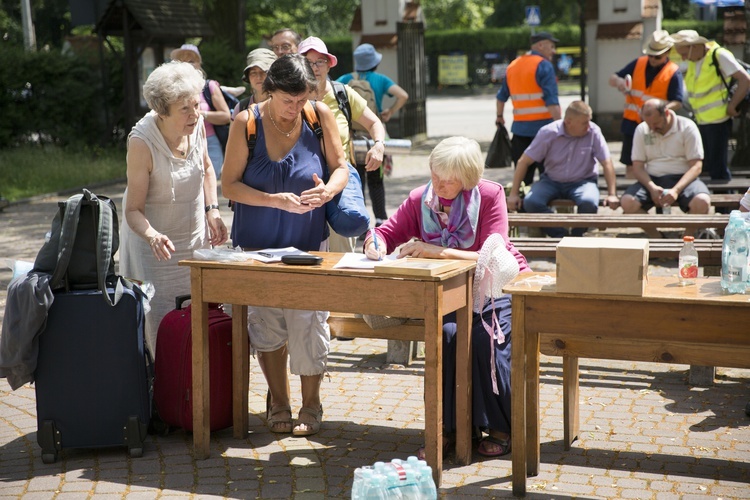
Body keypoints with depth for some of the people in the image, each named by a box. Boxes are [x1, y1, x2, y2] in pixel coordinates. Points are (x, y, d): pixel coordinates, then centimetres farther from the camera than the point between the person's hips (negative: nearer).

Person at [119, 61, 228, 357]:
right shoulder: (142, 141, -24)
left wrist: (212, 211, 1)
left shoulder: (197, 124, -7)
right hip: (155, 244, -5)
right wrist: (152, 236, -40)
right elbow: (133, 210, -21)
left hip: (196, 239, 5)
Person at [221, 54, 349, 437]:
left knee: (308, 321, -4)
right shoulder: (246, 122, -9)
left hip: (307, 241, 0)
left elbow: (341, 166, 4)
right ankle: (278, 403, 24)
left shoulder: (320, 117, -5)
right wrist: (276, 200, -22)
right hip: (257, 243, 0)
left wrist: (329, 190, -19)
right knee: (266, 322, 6)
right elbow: (229, 185, -9)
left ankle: (311, 405, 14)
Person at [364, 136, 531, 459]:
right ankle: (448, 427, -17)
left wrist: (438, 251, -29)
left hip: (498, 286, -3)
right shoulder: (420, 199, -3)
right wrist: (375, 244, -21)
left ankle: (500, 428, -9)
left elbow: (492, 257, -22)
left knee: (486, 339, -30)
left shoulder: (490, 195, -13)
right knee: (447, 334, -29)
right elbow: (387, 233, 5)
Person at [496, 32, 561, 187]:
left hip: (519, 128, 7)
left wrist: (499, 116, 38)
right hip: (543, 127, -7)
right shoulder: (544, 65, -8)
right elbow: (552, 101, -17)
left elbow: (502, 96, 24)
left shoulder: (512, 65, 14)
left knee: (522, 176, 10)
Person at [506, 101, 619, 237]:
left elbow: (607, 164, -9)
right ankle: (562, 236, -13)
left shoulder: (593, 132, -13)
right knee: (530, 202, -28)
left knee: (589, 202, -35)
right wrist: (513, 194, -12)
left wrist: (612, 194, -18)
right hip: (552, 181, 1)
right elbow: (524, 162, -8)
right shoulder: (548, 133, -13)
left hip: (582, 181, -1)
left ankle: (576, 237, -7)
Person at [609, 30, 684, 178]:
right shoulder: (638, 64, 5)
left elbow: (677, 103, -12)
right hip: (632, 122, 4)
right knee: (630, 165, 7)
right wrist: (618, 81, -16)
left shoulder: (673, 72, -6)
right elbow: (612, 79, 10)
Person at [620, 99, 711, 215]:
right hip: (652, 180, 2)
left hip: (682, 179, -2)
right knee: (627, 202, -27)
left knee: (702, 203, -34)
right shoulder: (641, 130, 6)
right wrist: (652, 188, -18)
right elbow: (638, 167, 3)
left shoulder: (687, 127, -2)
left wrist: (676, 190, -23)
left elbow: (696, 166, -7)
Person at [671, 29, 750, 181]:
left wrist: (731, 106, -16)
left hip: (718, 120, -8)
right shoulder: (693, 61, 10)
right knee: (710, 165, 12)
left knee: (717, 167, -5)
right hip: (702, 121, 8)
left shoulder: (719, 56, -13)